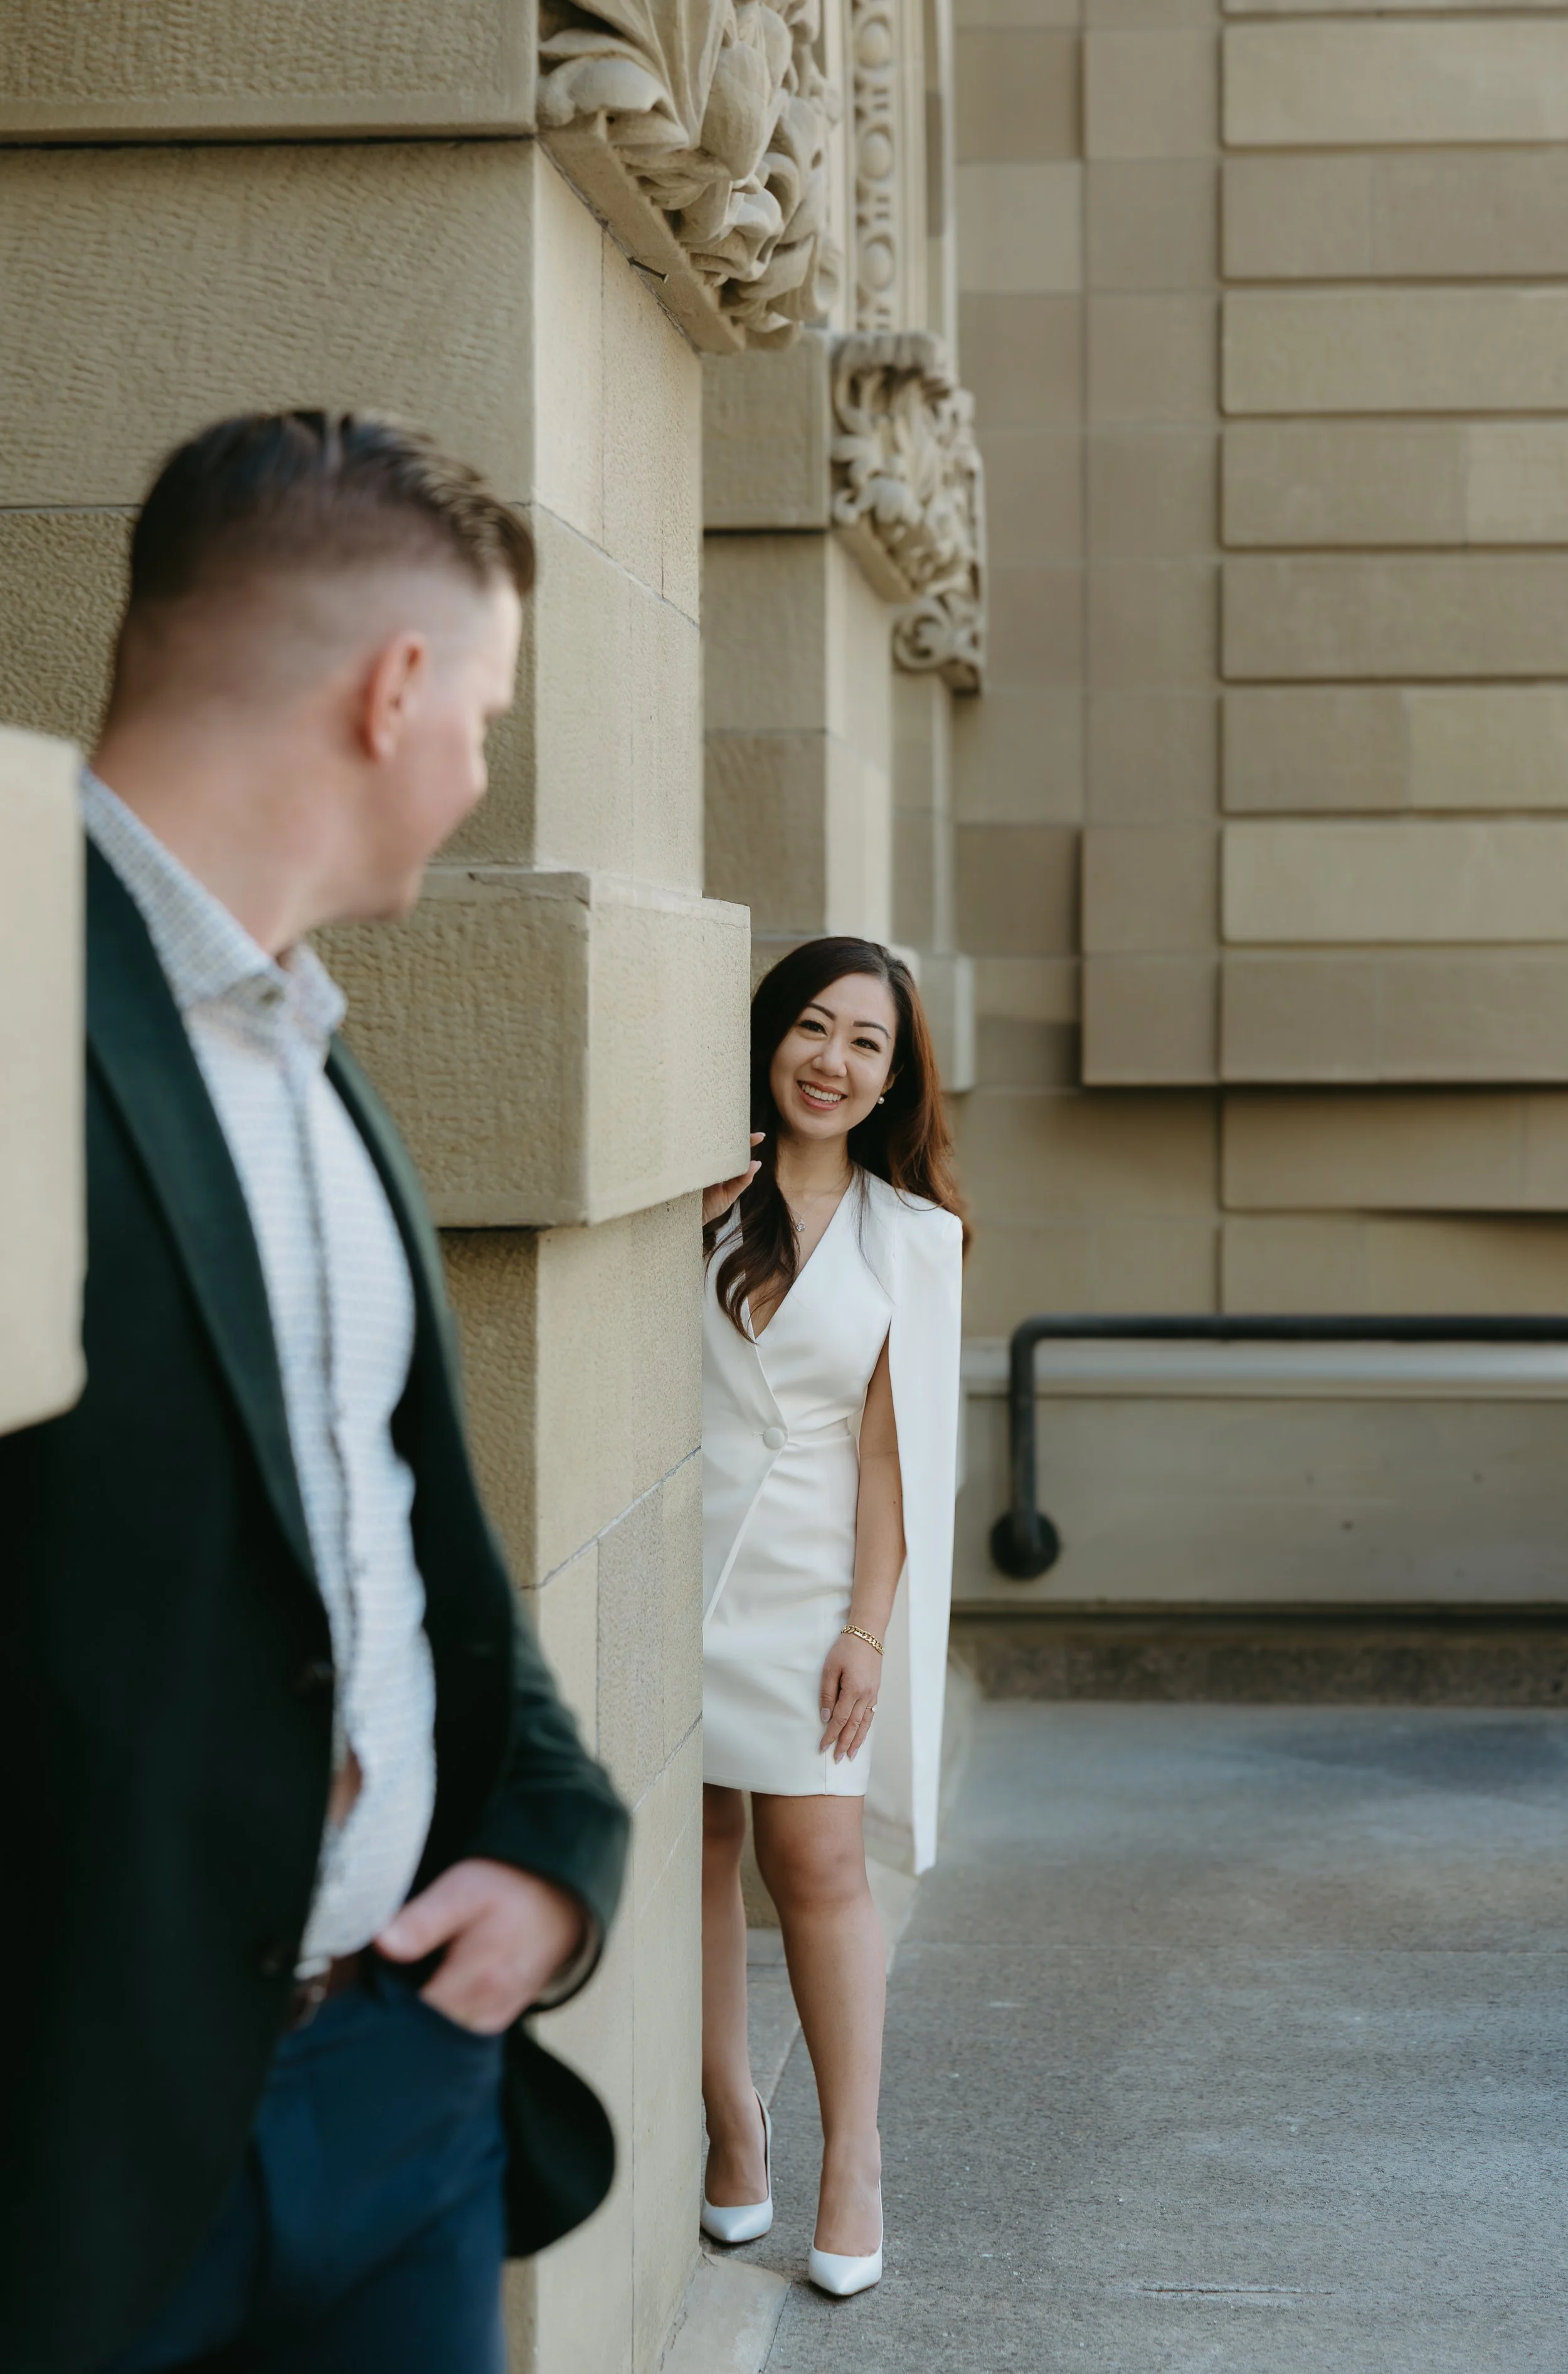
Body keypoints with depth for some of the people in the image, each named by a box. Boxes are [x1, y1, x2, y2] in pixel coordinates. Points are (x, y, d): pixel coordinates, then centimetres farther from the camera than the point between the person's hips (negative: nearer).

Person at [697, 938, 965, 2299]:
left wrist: (869, 1626, -4)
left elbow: (890, 1443, 2)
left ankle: (853, 2163, 6)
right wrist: (687, 1214, -10)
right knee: (694, 1850, 5)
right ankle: (732, 2124, 19)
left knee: (816, 1858, -4)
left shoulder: (910, 1237, 4)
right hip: (674, 1560, 1)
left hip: (809, 1579, -1)